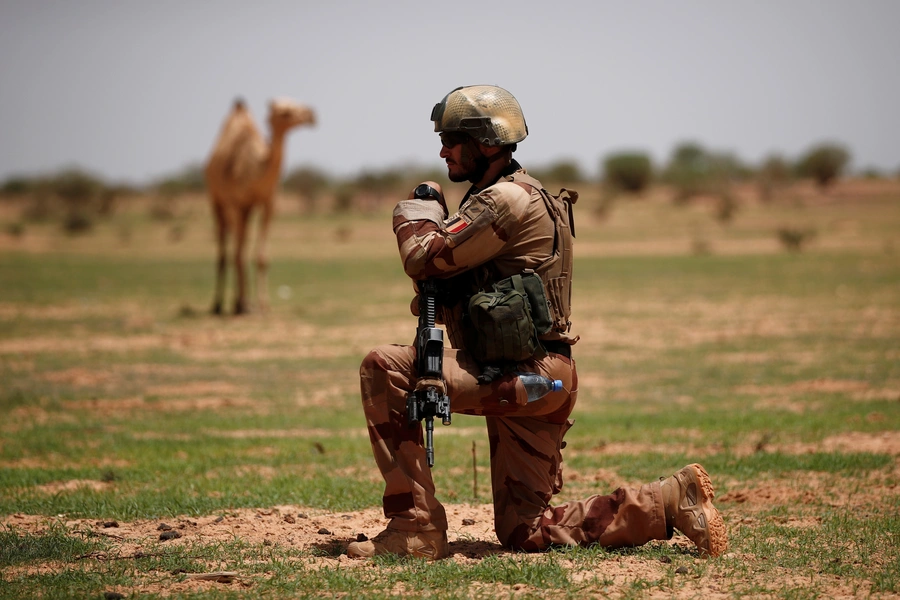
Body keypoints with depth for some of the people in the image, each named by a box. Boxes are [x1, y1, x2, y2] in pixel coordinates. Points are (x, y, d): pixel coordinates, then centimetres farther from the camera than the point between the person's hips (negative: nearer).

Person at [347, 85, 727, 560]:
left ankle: (415, 529, -17)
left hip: (521, 376, -10)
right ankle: (670, 501, 8)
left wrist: (416, 210, 3)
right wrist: (437, 300, 4)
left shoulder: (507, 199, -13)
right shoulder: (513, 196, 21)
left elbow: (424, 258, -17)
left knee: (384, 369, -16)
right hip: (526, 379, 10)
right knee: (524, 533, 10)